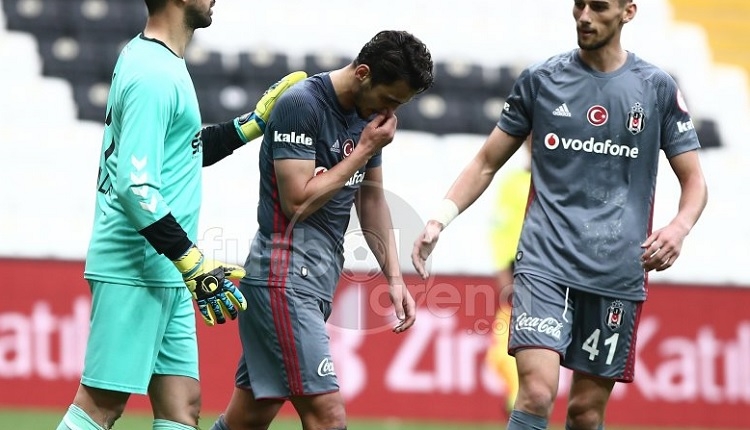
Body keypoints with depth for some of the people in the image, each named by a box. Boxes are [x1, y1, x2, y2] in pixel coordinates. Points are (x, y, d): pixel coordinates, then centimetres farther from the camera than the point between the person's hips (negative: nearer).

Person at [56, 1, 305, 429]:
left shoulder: (154, 60, 15)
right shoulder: (153, 75, -17)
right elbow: (136, 186, -24)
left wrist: (255, 122, 24)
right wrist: (195, 264, -23)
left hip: (166, 276, 10)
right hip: (134, 270, -10)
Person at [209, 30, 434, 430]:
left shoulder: (369, 114, 11)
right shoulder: (301, 104, -14)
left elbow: (372, 198, 21)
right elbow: (297, 201, -18)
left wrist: (394, 278, 14)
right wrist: (364, 150, -12)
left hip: (319, 276, 9)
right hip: (285, 278, -9)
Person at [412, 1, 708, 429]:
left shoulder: (658, 88, 5)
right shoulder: (541, 80, 6)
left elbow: (694, 180, 8)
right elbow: (487, 162, 13)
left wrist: (679, 228, -13)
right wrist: (440, 219, -2)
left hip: (618, 276, 1)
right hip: (546, 262, -1)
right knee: (537, 393, -18)